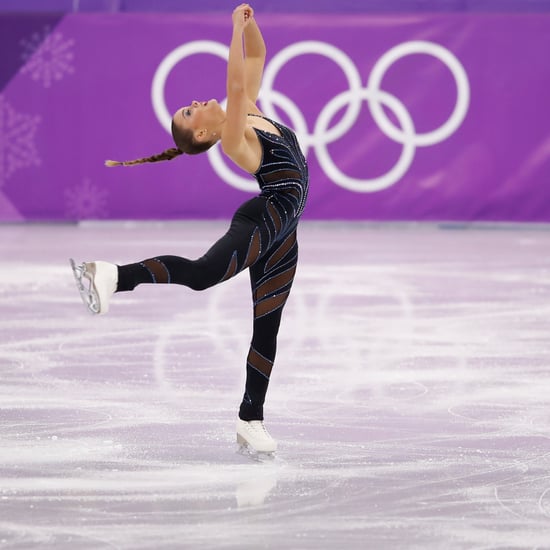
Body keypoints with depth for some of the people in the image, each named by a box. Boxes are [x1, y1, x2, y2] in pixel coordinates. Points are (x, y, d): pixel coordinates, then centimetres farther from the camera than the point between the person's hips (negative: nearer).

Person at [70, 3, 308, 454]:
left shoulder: (248, 112, 14)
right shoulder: (234, 139, -10)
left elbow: (257, 58, 18)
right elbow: (235, 83, -23)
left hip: (283, 234, 7)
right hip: (265, 217, -7)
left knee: (267, 327, 10)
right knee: (202, 272, -33)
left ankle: (251, 420, 15)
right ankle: (112, 277, -50)